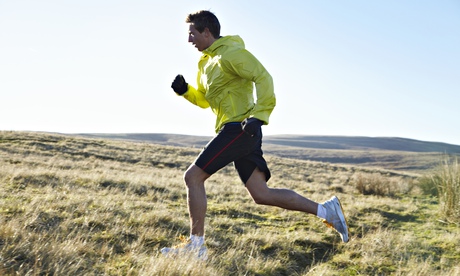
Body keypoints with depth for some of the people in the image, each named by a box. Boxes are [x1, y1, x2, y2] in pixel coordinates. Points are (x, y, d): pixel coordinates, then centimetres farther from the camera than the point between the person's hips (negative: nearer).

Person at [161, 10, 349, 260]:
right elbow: (204, 99, 29)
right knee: (261, 194, 6)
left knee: (193, 177, -9)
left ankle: (196, 246, -2)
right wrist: (184, 90, 11)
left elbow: (264, 78, -18)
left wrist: (258, 116, -26)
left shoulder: (230, 53, -8)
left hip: (240, 128, -10)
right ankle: (326, 210, 10)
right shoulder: (206, 62, 22)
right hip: (237, 132, 10)